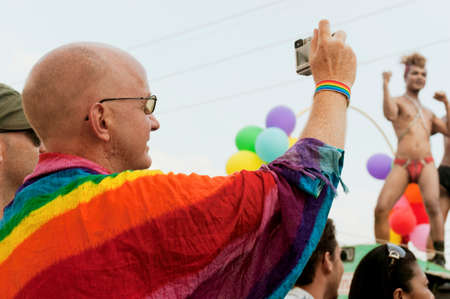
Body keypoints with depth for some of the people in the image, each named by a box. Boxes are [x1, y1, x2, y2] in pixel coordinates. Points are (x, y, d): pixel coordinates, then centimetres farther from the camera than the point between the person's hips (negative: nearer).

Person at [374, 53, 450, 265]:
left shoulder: (428, 113, 27)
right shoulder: (399, 102, 13)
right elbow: (390, 114, -11)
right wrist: (385, 85, -9)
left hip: (426, 164, 2)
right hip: (402, 164, -2)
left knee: (432, 204, -23)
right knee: (381, 209, -14)